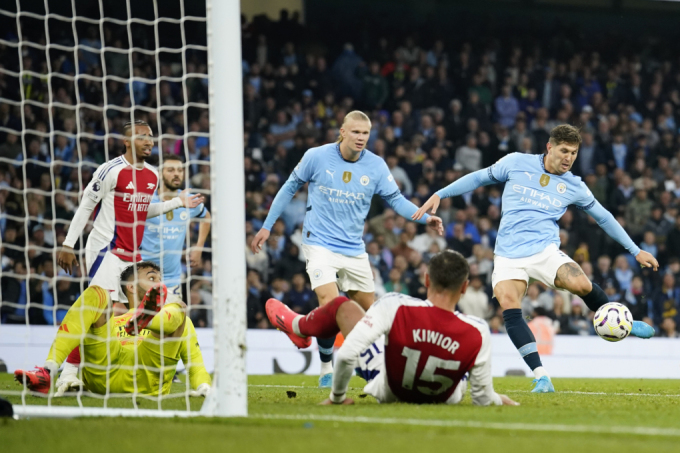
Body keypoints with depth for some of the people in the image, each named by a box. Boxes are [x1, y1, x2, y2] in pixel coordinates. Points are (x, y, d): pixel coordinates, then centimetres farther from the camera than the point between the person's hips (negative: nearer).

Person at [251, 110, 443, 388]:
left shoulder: (376, 166, -3)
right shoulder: (316, 157, -8)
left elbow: (396, 199, 4)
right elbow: (290, 187, 4)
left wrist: (425, 218, -14)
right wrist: (267, 226, 5)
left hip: (354, 249, 4)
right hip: (320, 244, -4)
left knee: (369, 311, 8)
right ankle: (326, 370, -6)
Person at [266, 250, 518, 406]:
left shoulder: (395, 308, -34)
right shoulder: (477, 333, -33)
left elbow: (346, 355, -31)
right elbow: (483, 400, -23)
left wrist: (337, 397, -12)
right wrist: (500, 400, 1)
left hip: (388, 392, 0)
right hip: (445, 399, 0)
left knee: (342, 306, 17)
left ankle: (297, 326, 50)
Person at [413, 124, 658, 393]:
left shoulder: (573, 186, 7)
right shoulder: (516, 163, 3)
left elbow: (603, 217, 18)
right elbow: (480, 178, 15)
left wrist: (635, 251, 21)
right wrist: (440, 195, 10)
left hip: (545, 250, 0)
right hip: (509, 256, 0)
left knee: (581, 284, -28)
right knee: (509, 306, -25)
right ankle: (541, 378, -25)